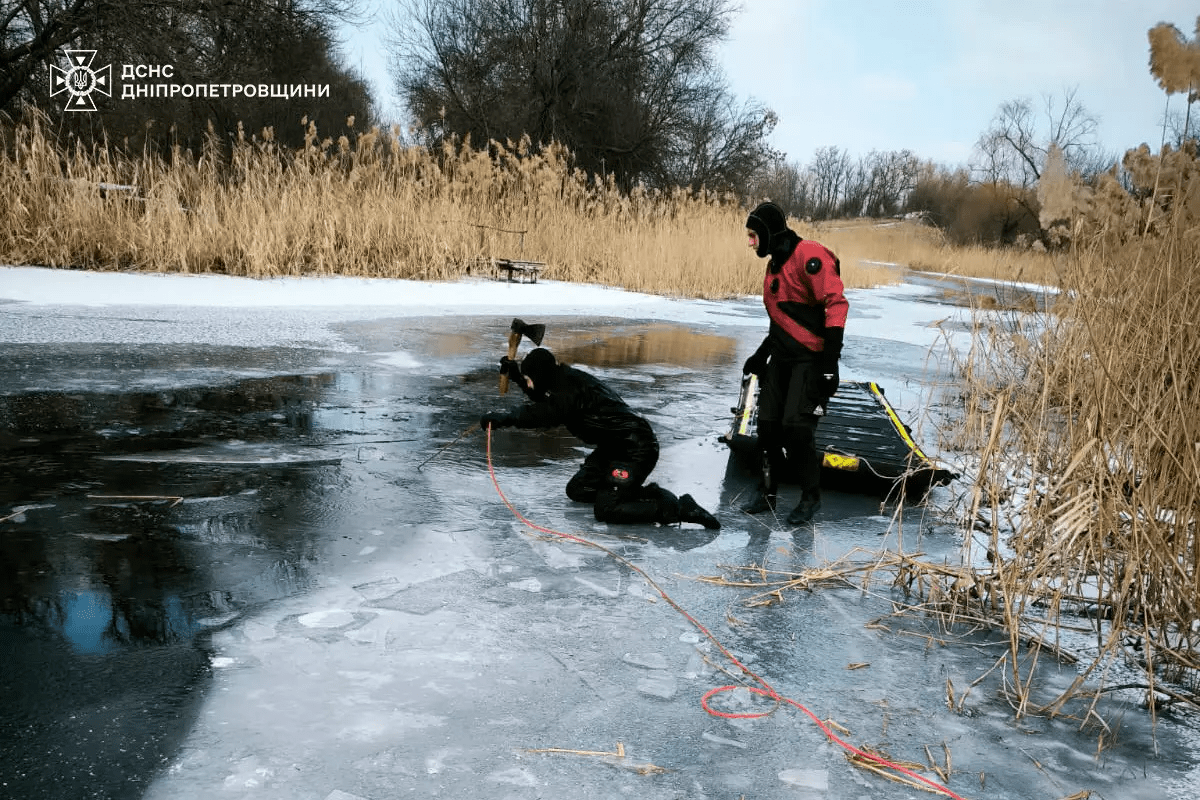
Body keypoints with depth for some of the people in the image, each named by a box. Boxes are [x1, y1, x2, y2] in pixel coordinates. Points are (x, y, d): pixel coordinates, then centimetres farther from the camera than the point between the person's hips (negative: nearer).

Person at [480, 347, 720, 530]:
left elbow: (550, 413, -38)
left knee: (605, 510, -14)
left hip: (635, 450, -10)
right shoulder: (565, 379, 10)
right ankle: (647, 493, 10)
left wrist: (504, 419, -36)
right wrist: (516, 375, 22)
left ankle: (679, 509, -12)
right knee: (576, 490, 13)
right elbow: (544, 399, 31)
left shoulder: (572, 387, -19)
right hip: (613, 447, 10)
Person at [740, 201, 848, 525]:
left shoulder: (808, 255, -13)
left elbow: (836, 303, -21)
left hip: (811, 358, -8)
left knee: (796, 427, -12)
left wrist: (830, 362, -26)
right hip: (782, 358, 8)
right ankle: (768, 492, 20)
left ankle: (811, 497, 8)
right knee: (768, 423, 5)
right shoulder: (774, 267, 16)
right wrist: (760, 355, 20)